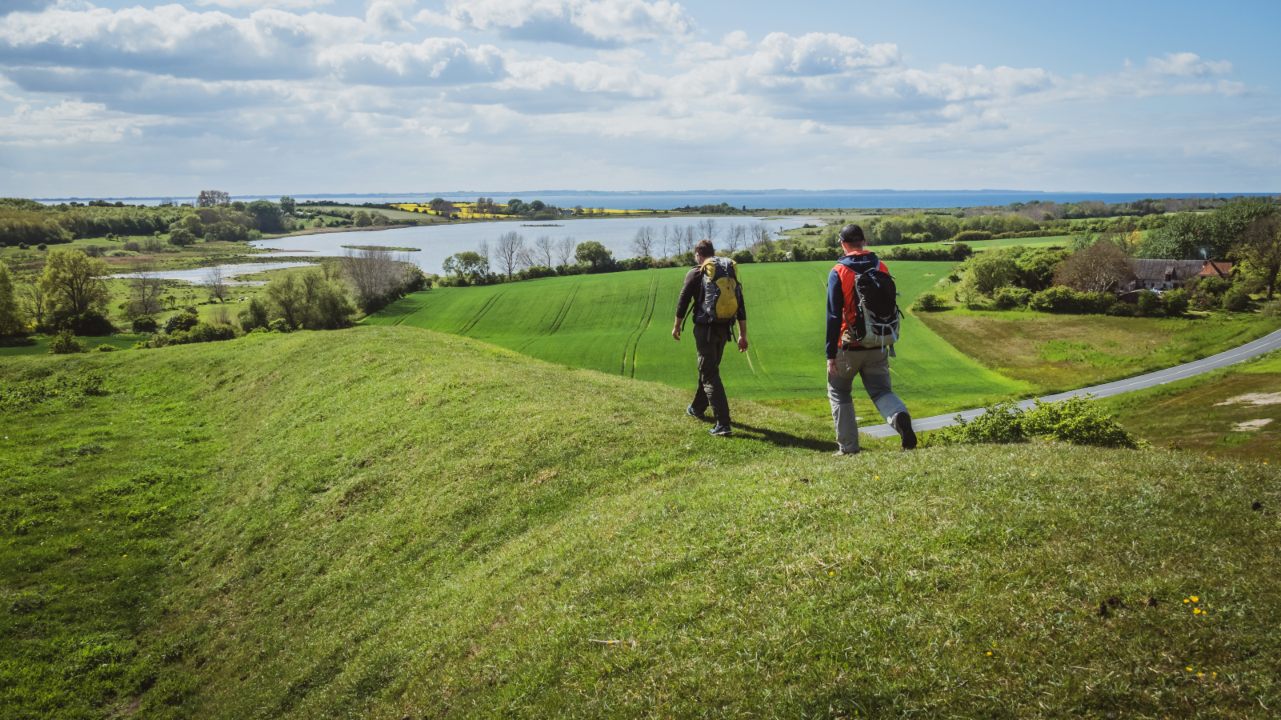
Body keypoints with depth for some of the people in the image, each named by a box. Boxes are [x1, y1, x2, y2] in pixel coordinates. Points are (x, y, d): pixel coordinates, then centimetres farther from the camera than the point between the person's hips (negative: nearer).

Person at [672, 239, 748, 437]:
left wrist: (676, 326, 11)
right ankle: (697, 408, 44)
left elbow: (683, 302, -3)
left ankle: (723, 424, -13)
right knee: (708, 368, 24)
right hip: (724, 329, 6)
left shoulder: (696, 273, -5)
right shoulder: (731, 272, 11)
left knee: (710, 374, -4)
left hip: (705, 329, -6)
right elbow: (741, 306, 10)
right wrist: (743, 335, 13)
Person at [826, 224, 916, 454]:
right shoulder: (882, 269, 5)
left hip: (848, 347, -3)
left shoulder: (838, 273, -10)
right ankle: (900, 416, -24)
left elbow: (834, 316, -12)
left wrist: (831, 354, -9)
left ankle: (848, 446, 12)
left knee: (839, 393, 14)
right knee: (881, 391, 8)